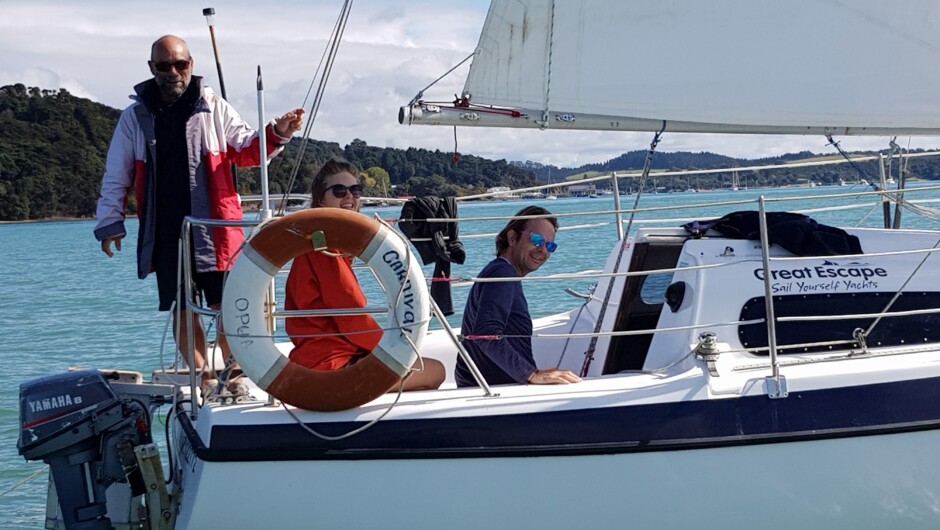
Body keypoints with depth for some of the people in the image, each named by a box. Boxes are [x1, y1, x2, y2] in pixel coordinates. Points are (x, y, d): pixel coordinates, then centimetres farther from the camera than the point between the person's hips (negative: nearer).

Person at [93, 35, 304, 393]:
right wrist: (110, 222, 3)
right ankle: (202, 378, 15)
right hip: (165, 235, 2)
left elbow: (246, 148, 5)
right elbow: (116, 176, 10)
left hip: (214, 230, -2)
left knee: (226, 307, -3)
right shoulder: (135, 117, 7)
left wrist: (276, 134, -13)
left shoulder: (214, 109, 5)